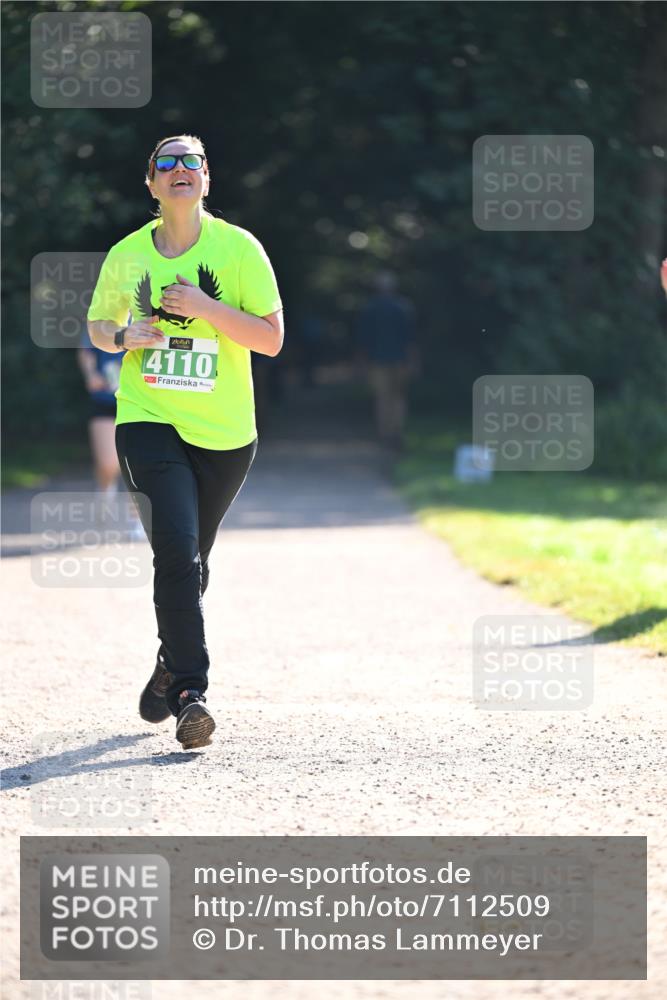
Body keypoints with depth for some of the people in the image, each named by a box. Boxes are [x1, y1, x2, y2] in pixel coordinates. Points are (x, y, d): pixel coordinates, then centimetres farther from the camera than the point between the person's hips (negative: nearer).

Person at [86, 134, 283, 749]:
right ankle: (190, 689, -16)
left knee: (192, 562, 12)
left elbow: (272, 337, -6)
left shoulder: (238, 248, -3)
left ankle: (172, 669, 37)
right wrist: (123, 336, -6)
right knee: (176, 549, -19)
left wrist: (208, 307, -18)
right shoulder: (127, 255, 3)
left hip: (224, 432, 1)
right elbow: (98, 324, 17)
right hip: (148, 421, -1)